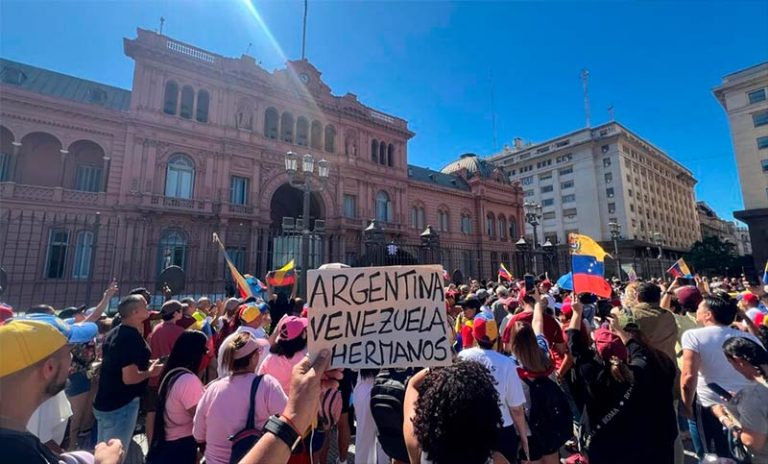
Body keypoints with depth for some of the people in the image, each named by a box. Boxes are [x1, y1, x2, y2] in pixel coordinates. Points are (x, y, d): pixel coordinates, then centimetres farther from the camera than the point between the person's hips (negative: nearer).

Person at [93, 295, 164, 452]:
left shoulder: (113, 333, 5)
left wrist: (144, 364, 14)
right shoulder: (132, 336, -25)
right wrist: (150, 372, -11)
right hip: (121, 406, -9)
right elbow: (129, 377, -28)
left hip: (103, 403, 9)